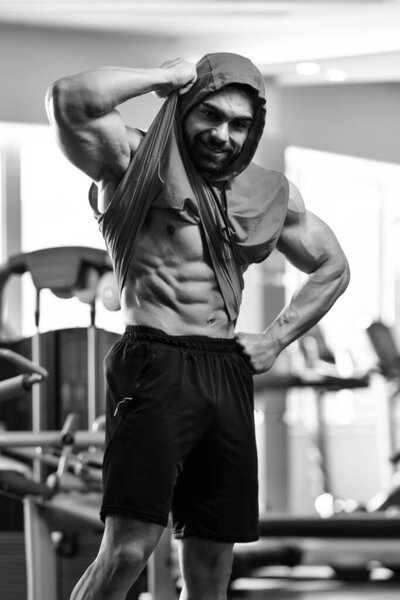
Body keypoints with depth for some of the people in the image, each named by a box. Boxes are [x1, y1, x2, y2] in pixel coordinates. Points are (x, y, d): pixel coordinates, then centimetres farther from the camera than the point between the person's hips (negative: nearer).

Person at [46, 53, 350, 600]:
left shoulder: (270, 194, 15)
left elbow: (333, 268, 29)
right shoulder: (136, 164, -2)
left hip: (228, 374, 6)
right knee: (129, 549, -19)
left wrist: (276, 339, 16)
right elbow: (69, 102, -21)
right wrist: (164, 77, -9)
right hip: (155, 365, -6)